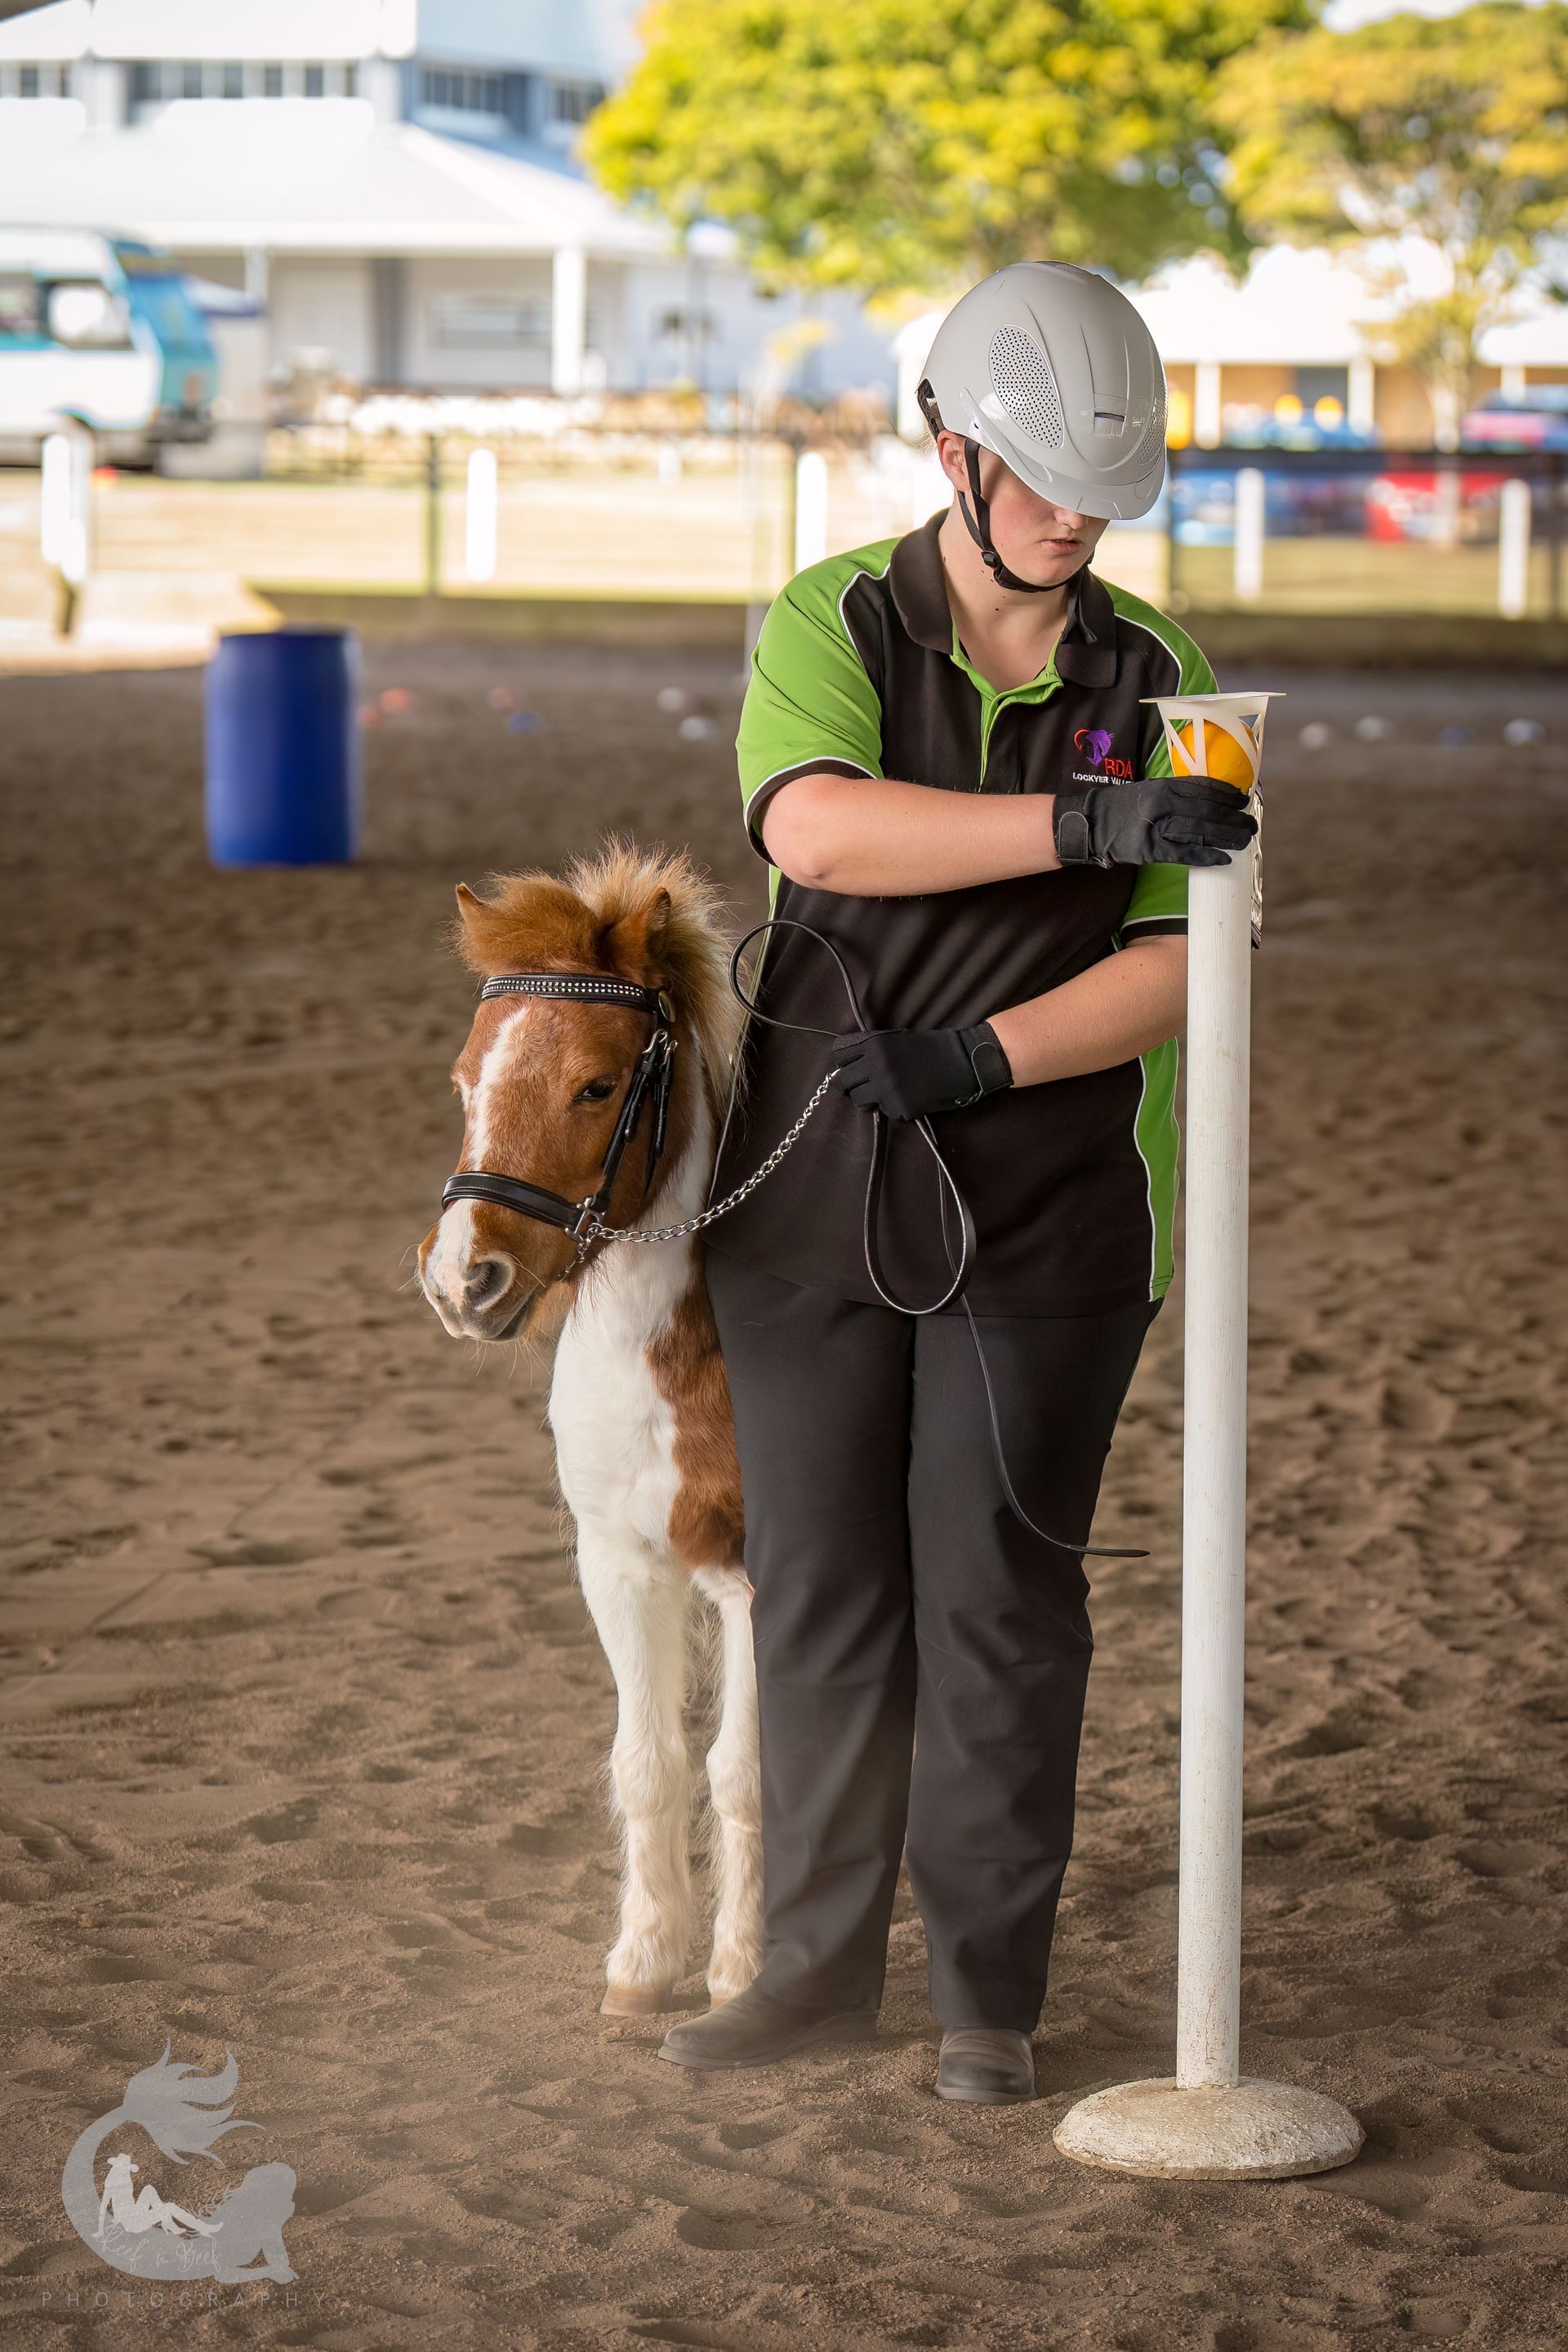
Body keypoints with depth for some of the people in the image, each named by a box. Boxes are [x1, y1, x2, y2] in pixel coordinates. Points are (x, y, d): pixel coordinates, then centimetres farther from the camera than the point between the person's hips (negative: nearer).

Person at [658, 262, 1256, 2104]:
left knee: (999, 1588, 1)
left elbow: (1179, 964, -6)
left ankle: (988, 1988, 12)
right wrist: (1092, 821, -35)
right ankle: (820, 1961, 20)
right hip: (814, 1187, 1)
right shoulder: (827, 630, -5)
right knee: (818, 1586, 8)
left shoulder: (1150, 681, 0)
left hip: (1045, 1195, 0)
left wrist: (979, 1059, -20)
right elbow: (818, 830, -26)